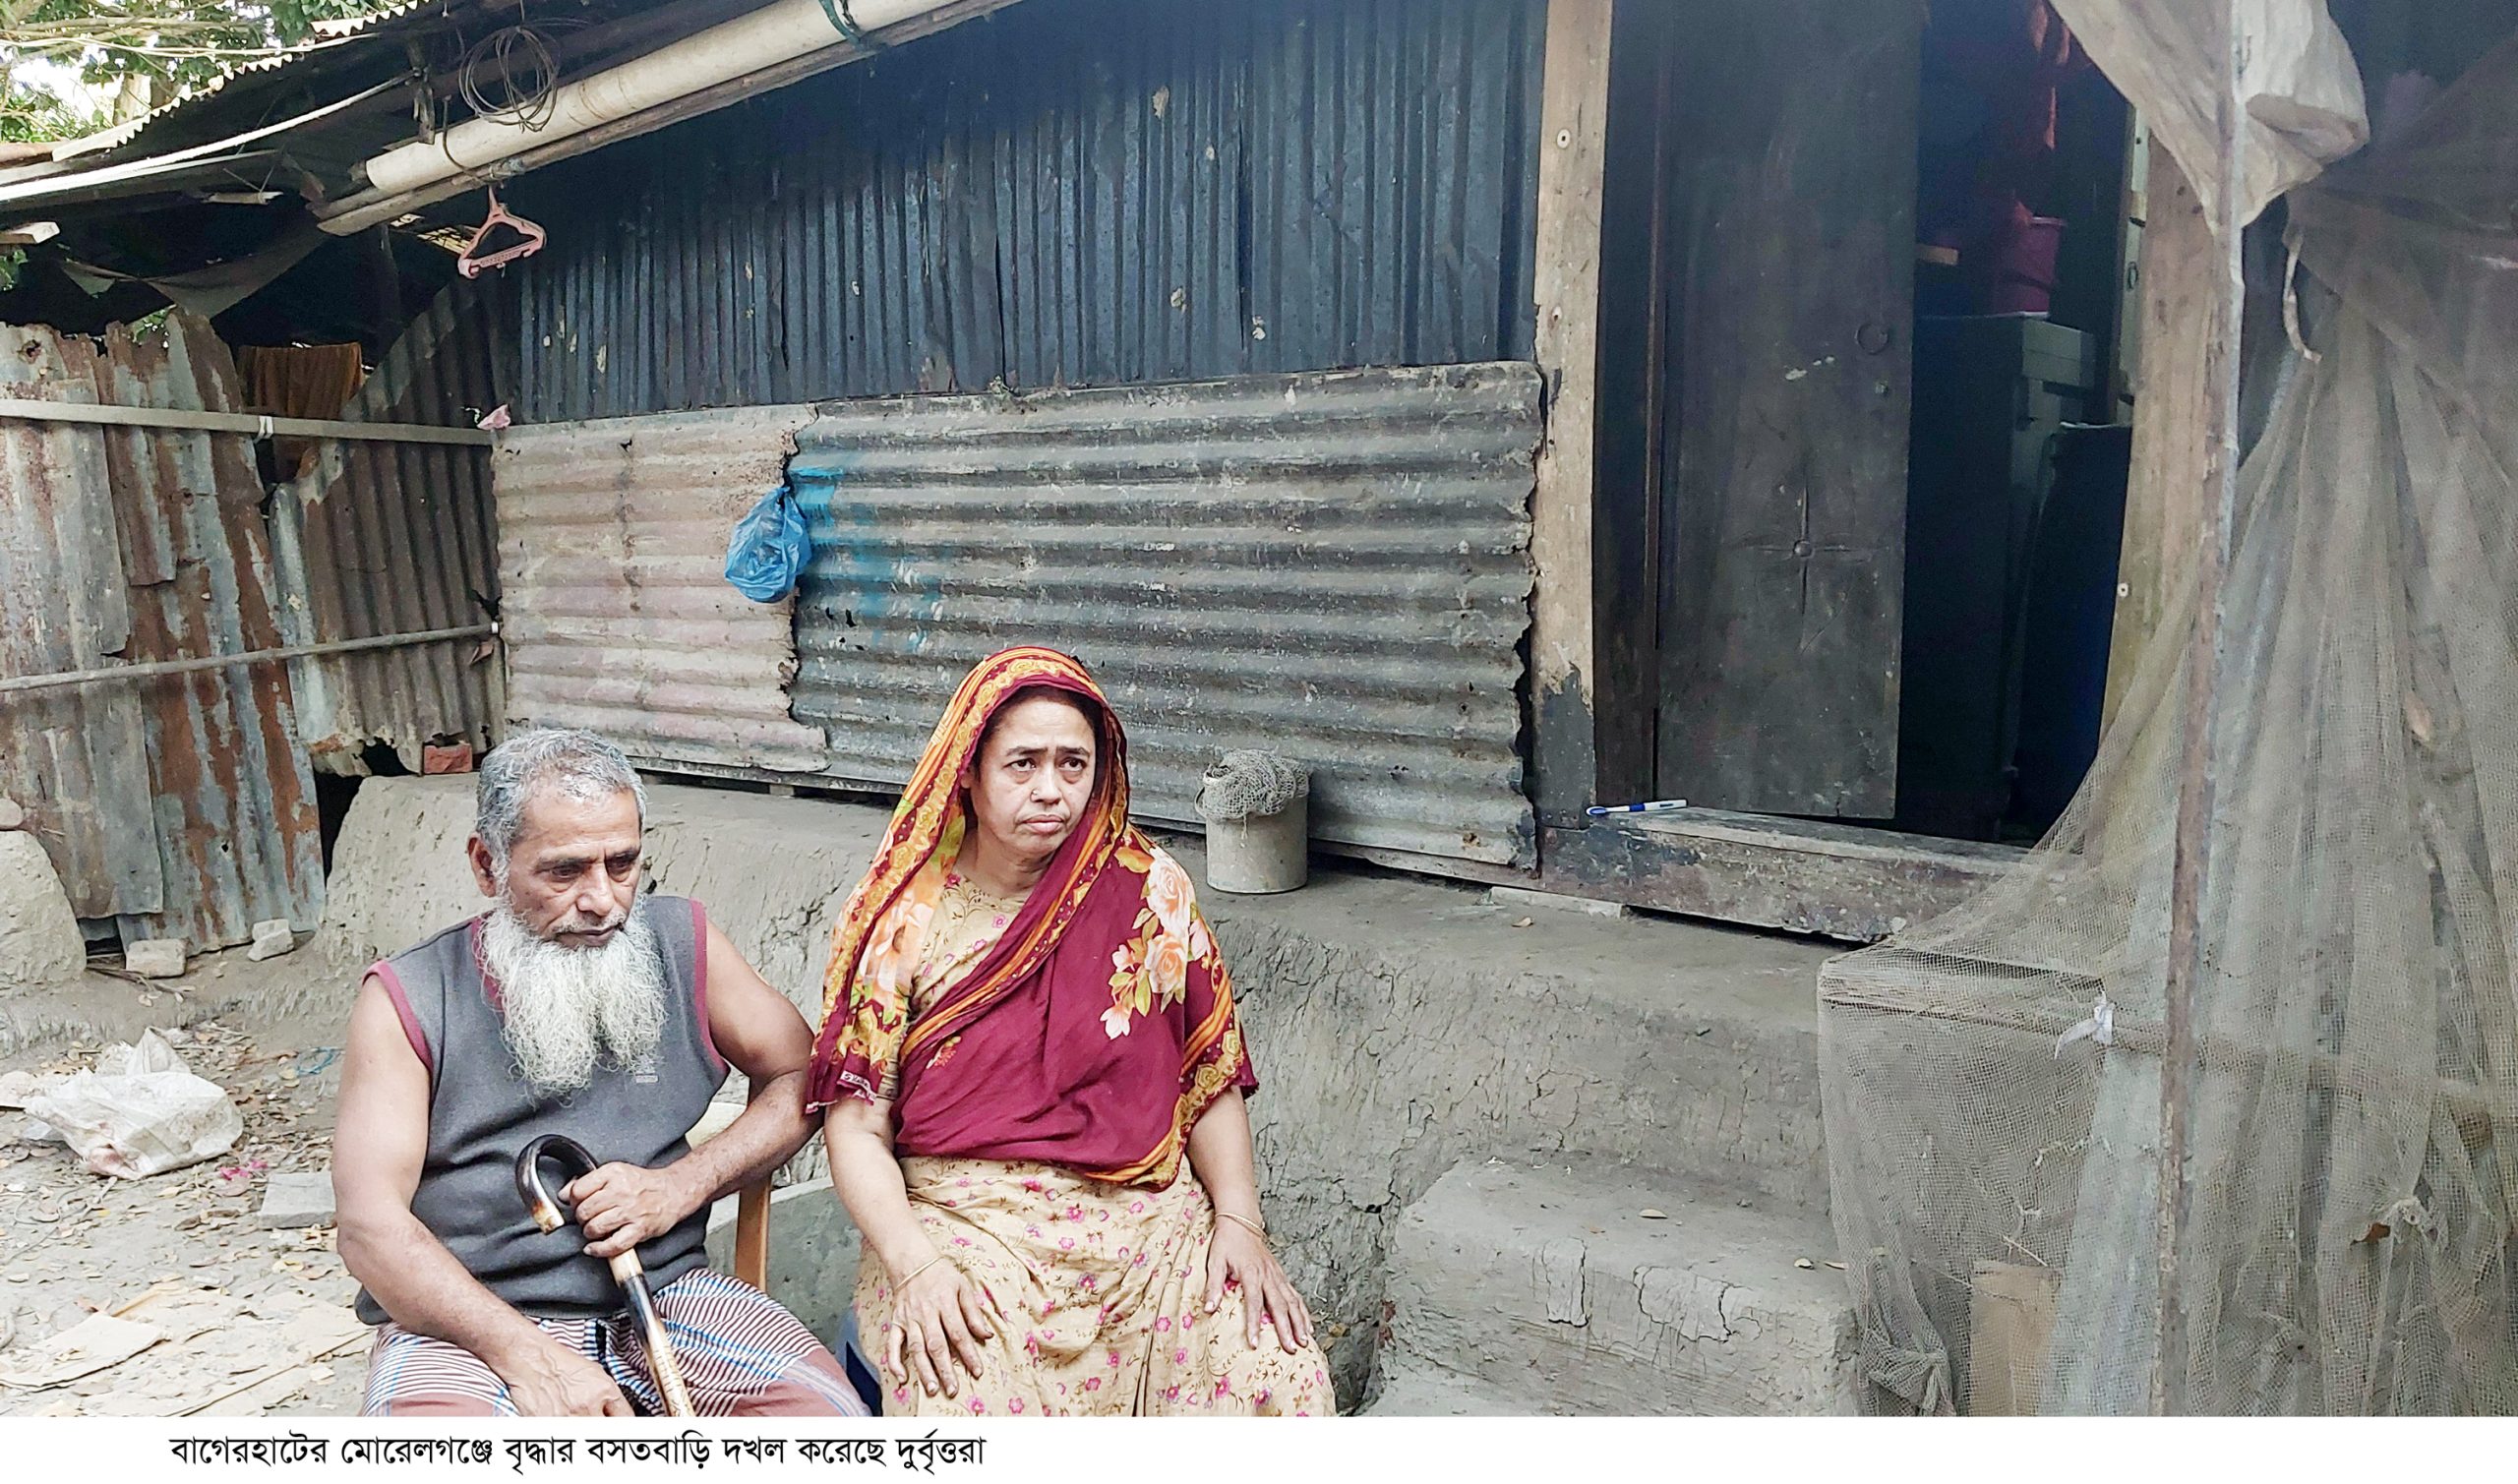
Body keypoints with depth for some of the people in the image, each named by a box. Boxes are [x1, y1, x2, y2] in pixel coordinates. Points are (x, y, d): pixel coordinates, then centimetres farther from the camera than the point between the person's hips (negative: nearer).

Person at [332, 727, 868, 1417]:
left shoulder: (682, 944, 5)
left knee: (827, 1408, -22)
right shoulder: (407, 1003, -2)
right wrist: (528, 1356, -22)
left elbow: (803, 1080, 8)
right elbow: (370, 1227, -9)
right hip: (471, 1322, -2)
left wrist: (681, 1185, -9)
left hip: (662, 1293, 3)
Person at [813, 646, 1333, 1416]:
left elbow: (1212, 1076, 8)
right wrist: (914, 1265, -15)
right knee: (959, 1400, -30)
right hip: (966, 1227, -2)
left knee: (1281, 1379, -18)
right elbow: (858, 1128, -1)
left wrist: (1239, 1218, -4)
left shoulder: (1151, 891, 4)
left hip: (1150, 1217, 2)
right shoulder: (903, 917, 0)